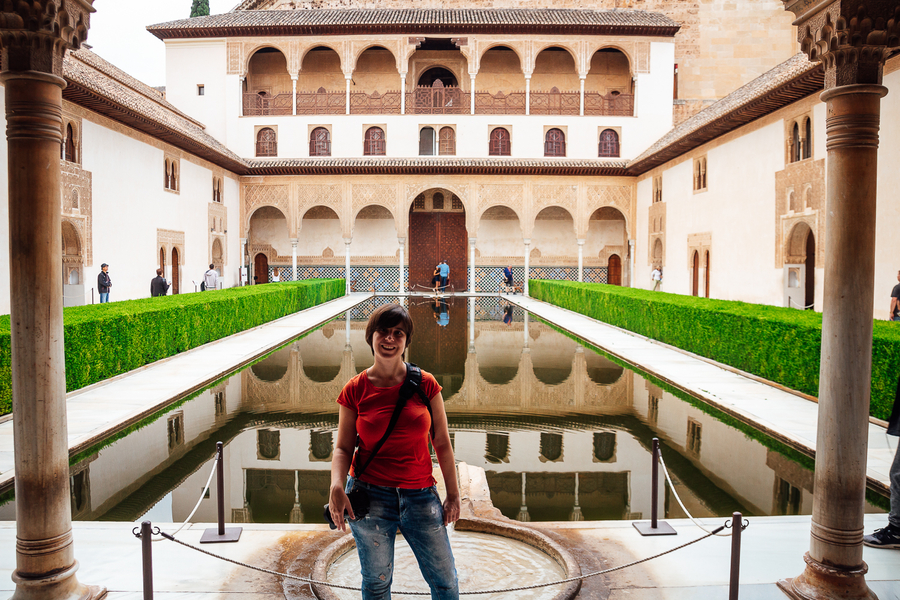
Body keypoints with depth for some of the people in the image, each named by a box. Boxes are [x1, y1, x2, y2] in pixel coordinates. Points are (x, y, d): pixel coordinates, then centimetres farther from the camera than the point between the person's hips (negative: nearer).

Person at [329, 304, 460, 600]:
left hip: (420, 496, 1)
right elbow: (343, 447, 1)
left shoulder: (425, 384, -2)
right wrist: (336, 486, -17)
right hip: (370, 495, 0)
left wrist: (453, 494, 3)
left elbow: (442, 443, 2)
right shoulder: (355, 390, -3)